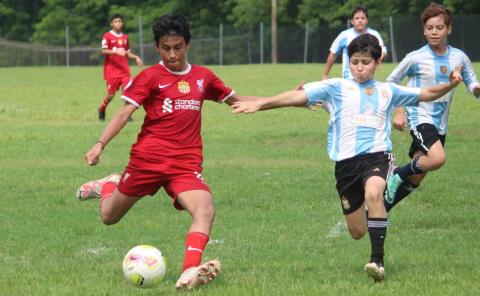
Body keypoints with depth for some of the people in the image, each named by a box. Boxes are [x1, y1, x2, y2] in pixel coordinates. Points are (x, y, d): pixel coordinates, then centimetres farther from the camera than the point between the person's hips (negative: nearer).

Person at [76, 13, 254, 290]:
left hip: (187, 163, 2)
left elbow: (236, 99, 23)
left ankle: (190, 272, -39)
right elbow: (125, 112, -8)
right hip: (148, 159, -2)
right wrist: (100, 144, -21)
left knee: (206, 210, -27)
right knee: (109, 217, 12)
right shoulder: (150, 77, -2)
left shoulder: (203, 77, 10)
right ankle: (109, 185, 47)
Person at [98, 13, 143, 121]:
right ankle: (101, 109, 28)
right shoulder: (107, 36, -3)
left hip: (124, 69, 4)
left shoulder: (125, 37, 13)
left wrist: (136, 57, 3)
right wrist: (116, 52, -26)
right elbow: (103, 51, -13)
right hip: (111, 69, -4)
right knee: (111, 94, 1)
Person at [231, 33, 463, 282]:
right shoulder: (337, 88, 7)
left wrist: (450, 85, 4)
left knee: (373, 193, -36)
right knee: (357, 232, 6)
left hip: (377, 154, -1)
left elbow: (425, 94, 22)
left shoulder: (387, 91, 14)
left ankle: (377, 260, -31)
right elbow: (299, 96, -3)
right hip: (346, 160, 1)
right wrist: (261, 103, -12)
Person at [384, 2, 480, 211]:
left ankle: (382, 208, 20)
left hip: (440, 124, 5)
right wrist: (398, 112, -3)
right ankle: (399, 174, -6)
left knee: (416, 177, 7)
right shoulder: (416, 58, -8)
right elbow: (391, 82, 4)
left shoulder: (459, 58, 2)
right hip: (419, 117, -5)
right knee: (438, 159, -30)